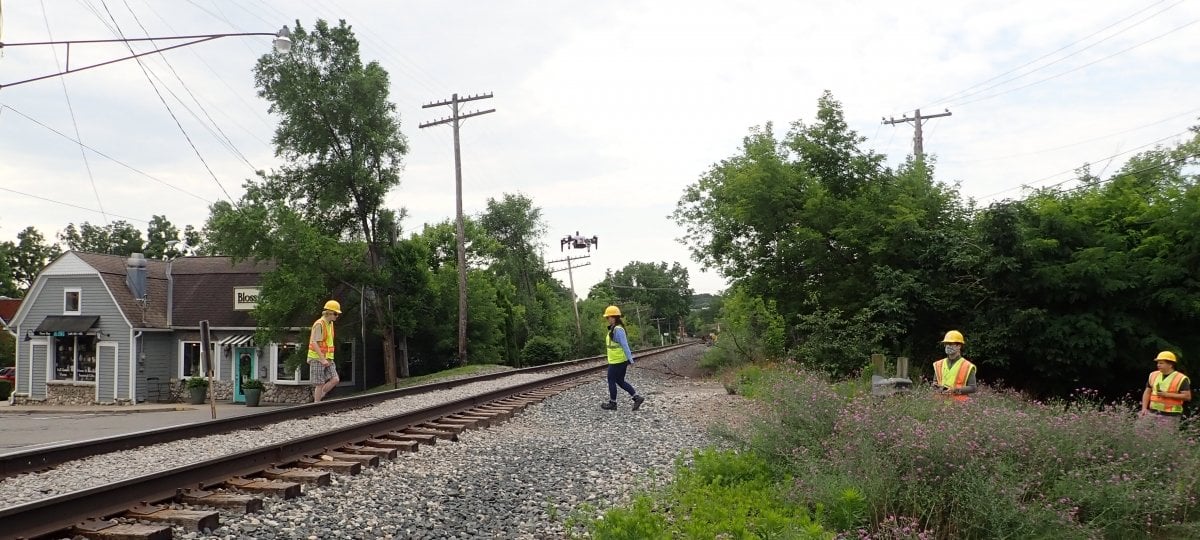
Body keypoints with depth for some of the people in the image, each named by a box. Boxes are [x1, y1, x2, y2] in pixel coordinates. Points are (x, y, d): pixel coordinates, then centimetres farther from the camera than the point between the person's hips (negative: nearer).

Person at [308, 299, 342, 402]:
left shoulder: (330, 324, 12)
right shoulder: (319, 324, -15)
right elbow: (314, 343, -21)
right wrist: (322, 359, -24)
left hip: (327, 359, 8)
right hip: (317, 359, -8)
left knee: (335, 380, -3)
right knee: (320, 384, -5)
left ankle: (318, 397, 11)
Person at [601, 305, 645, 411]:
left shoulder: (618, 330, -19)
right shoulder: (614, 329, 11)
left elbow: (625, 345, -22)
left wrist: (630, 360, -23)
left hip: (617, 362, -10)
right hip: (618, 361, 10)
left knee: (611, 381, 4)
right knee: (620, 381, 14)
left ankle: (612, 403, 16)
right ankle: (637, 398, 13)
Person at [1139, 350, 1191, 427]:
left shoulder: (1181, 379, -5)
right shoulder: (1153, 375, 10)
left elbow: (1187, 396, -10)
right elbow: (1147, 392, 12)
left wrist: (1168, 395, -16)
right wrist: (1144, 408, 1)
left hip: (1170, 415, -4)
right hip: (1152, 412, 4)